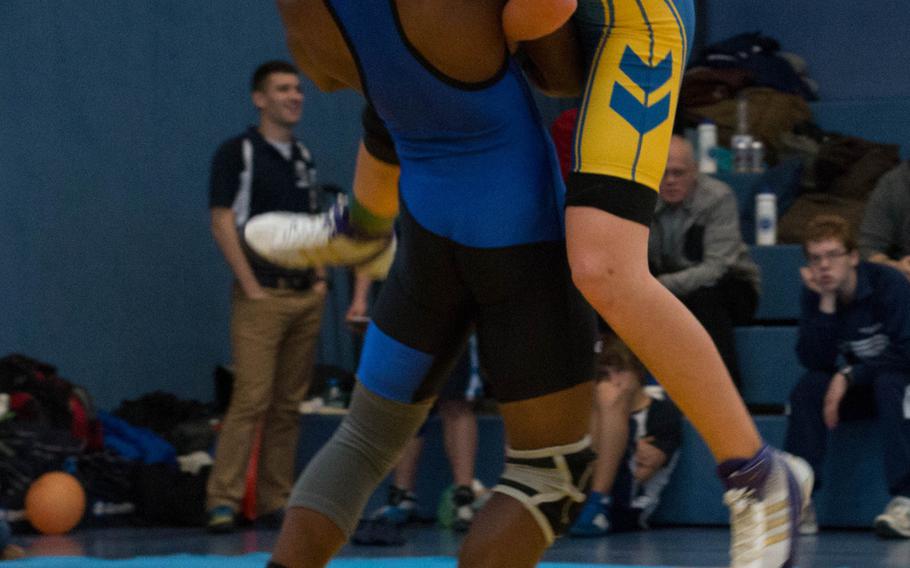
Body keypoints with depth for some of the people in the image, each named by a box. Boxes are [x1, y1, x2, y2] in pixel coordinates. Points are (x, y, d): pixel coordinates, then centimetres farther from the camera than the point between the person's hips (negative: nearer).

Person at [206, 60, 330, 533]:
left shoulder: (305, 158, 17)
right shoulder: (237, 153, -3)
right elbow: (222, 223, -8)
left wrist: (320, 277, 8)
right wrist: (252, 287, -13)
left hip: (306, 295, 6)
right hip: (262, 295, -6)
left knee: (288, 405, 6)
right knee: (251, 400, -14)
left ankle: (276, 502, 9)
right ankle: (223, 500, -13)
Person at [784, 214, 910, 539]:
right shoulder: (815, 294, -6)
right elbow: (814, 362, -15)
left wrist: (849, 376, -26)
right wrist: (826, 304, -23)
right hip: (859, 390, 4)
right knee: (808, 386, -22)